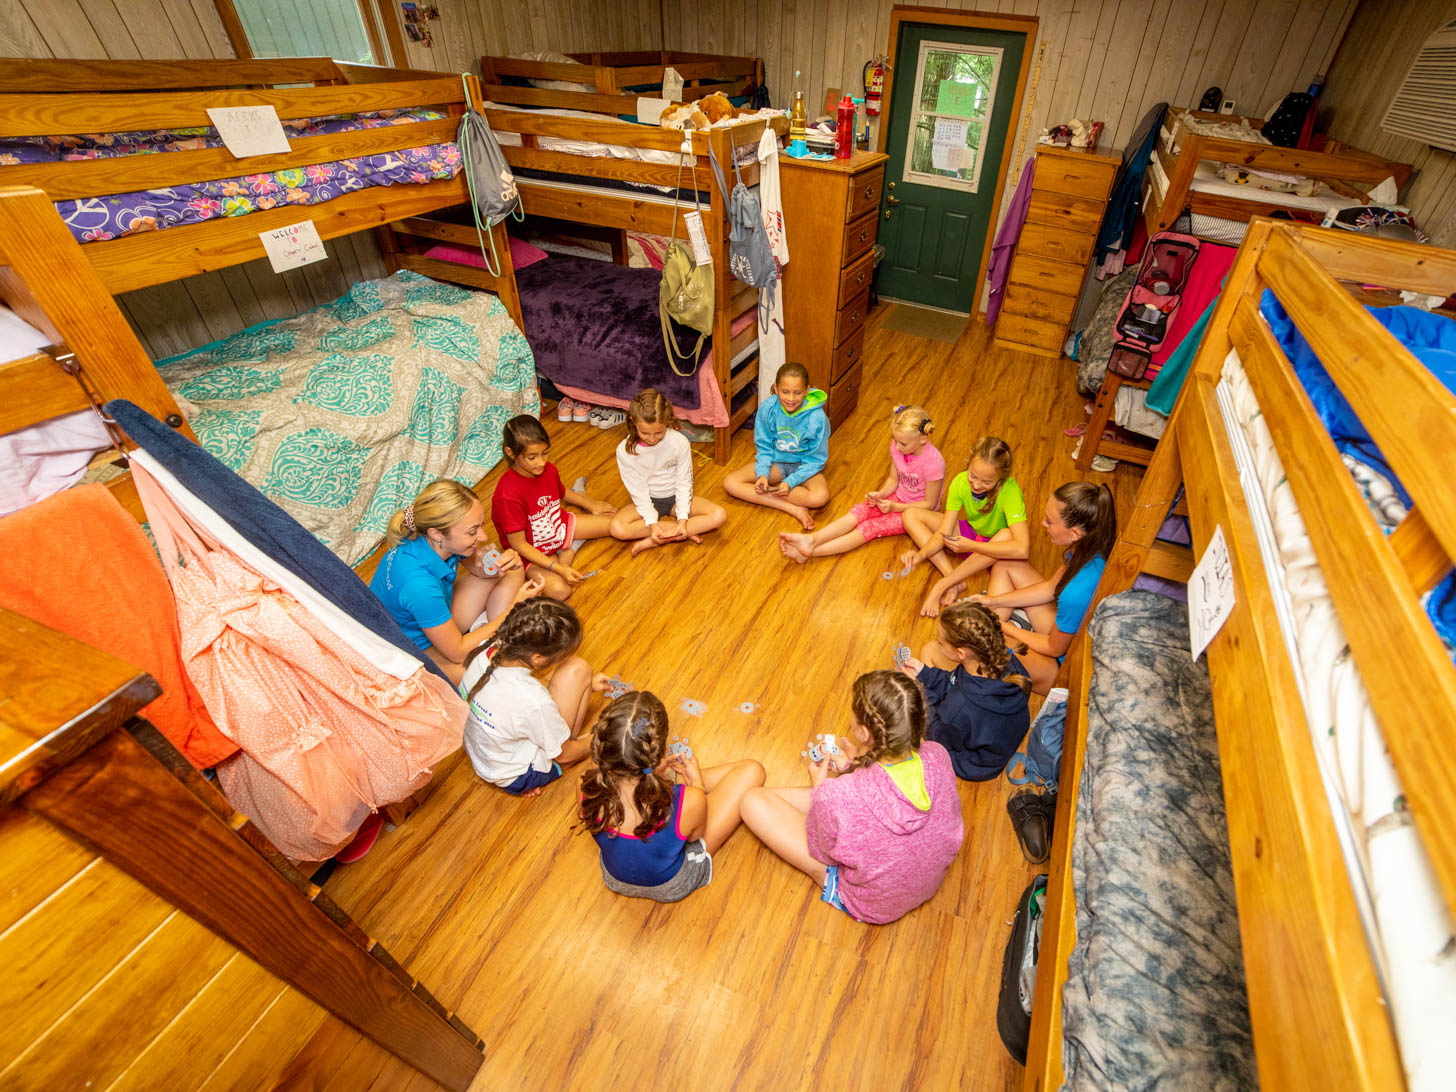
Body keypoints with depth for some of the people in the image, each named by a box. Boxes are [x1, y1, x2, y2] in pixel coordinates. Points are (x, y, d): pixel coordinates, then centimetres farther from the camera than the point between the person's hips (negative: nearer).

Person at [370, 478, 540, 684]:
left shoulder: (432, 541, -18)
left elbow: (475, 568, 3)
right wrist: (514, 608, -22)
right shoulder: (419, 584, -39)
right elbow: (457, 652, -27)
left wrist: (503, 562, -22)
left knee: (512, 574, 0)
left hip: (436, 622, 8)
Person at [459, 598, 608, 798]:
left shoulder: (484, 651, -19)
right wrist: (594, 741, 5)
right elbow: (564, 754, -17)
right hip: (514, 778, -6)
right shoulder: (535, 703, -39)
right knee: (578, 669, -13)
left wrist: (585, 686, 9)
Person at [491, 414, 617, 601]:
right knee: (559, 590, -32)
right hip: (532, 553, -6)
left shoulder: (548, 469, -12)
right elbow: (518, 544, -27)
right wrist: (559, 569, -30)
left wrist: (590, 504, 25)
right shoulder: (508, 495, -33)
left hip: (560, 526, 6)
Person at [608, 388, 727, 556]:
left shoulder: (680, 442, -20)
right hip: (647, 501, 0)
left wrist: (682, 520, -21)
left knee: (719, 515, -23)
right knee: (617, 528, -30)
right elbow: (638, 491, -14)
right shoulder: (625, 451, -19)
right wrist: (652, 524, -23)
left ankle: (653, 542, -23)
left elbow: (684, 484, -13)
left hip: (675, 498, 1)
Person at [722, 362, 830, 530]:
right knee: (730, 482, -18)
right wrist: (763, 474, -21)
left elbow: (816, 460, -14)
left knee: (820, 497, -36)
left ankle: (769, 491, -16)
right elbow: (764, 448, -4)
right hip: (776, 462, 3)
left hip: (805, 466, -3)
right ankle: (794, 508, -24)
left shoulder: (817, 417, -22)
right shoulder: (767, 409, -16)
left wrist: (791, 482, -26)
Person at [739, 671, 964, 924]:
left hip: (871, 906, -5)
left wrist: (819, 788, -3)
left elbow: (822, 851, -16)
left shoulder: (837, 797, -40)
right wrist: (855, 764, -2)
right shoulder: (937, 756, -26)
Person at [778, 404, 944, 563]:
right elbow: (893, 479, 5)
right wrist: (880, 494, -16)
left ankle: (809, 552, -37)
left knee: (869, 527, -24)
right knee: (857, 512, -21)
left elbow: (929, 504, -18)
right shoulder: (897, 447, -10)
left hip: (917, 510, -6)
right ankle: (811, 539, -39)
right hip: (898, 497, 6)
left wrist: (894, 507, -23)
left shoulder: (933, 463, -28)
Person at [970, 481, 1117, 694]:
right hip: (1064, 629, 9)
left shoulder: (1077, 593, -38)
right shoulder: (1088, 550, -14)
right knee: (1005, 566, 9)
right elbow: (1051, 587, 4)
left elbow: (1055, 649, -21)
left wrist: (1009, 629, -6)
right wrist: (994, 602, 3)